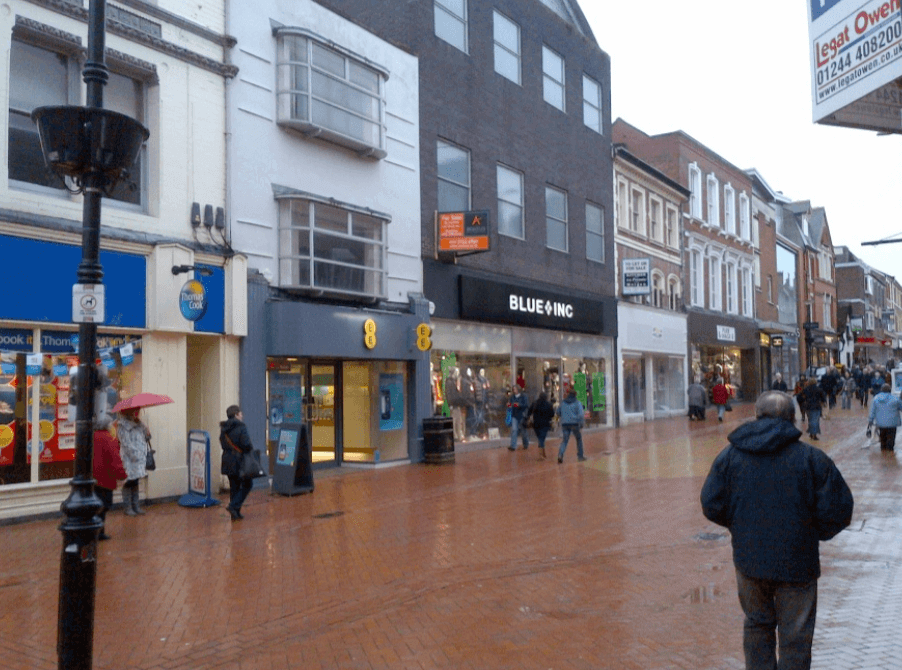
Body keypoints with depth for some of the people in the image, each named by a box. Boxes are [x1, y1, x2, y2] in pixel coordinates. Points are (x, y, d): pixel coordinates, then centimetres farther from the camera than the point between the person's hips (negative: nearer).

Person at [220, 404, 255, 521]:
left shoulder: (223, 428, 8)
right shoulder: (241, 427, -14)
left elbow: (223, 444, 11)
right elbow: (246, 444, -20)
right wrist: (250, 450, -1)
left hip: (227, 460, 7)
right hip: (239, 460, -7)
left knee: (234, 486, 14)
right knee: (247, 484, 6)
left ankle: (235, 513, 17)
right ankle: (233, 506, -6)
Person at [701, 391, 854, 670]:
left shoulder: (729, 456, -4)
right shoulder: (811, 458, -10)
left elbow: (711, 506, -3)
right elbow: (838, 510, -9)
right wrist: (817, 533, 9)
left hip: (749, 560, 2)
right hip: (796, 563, -2)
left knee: (757, 625, 22)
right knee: (795, 637, 12)